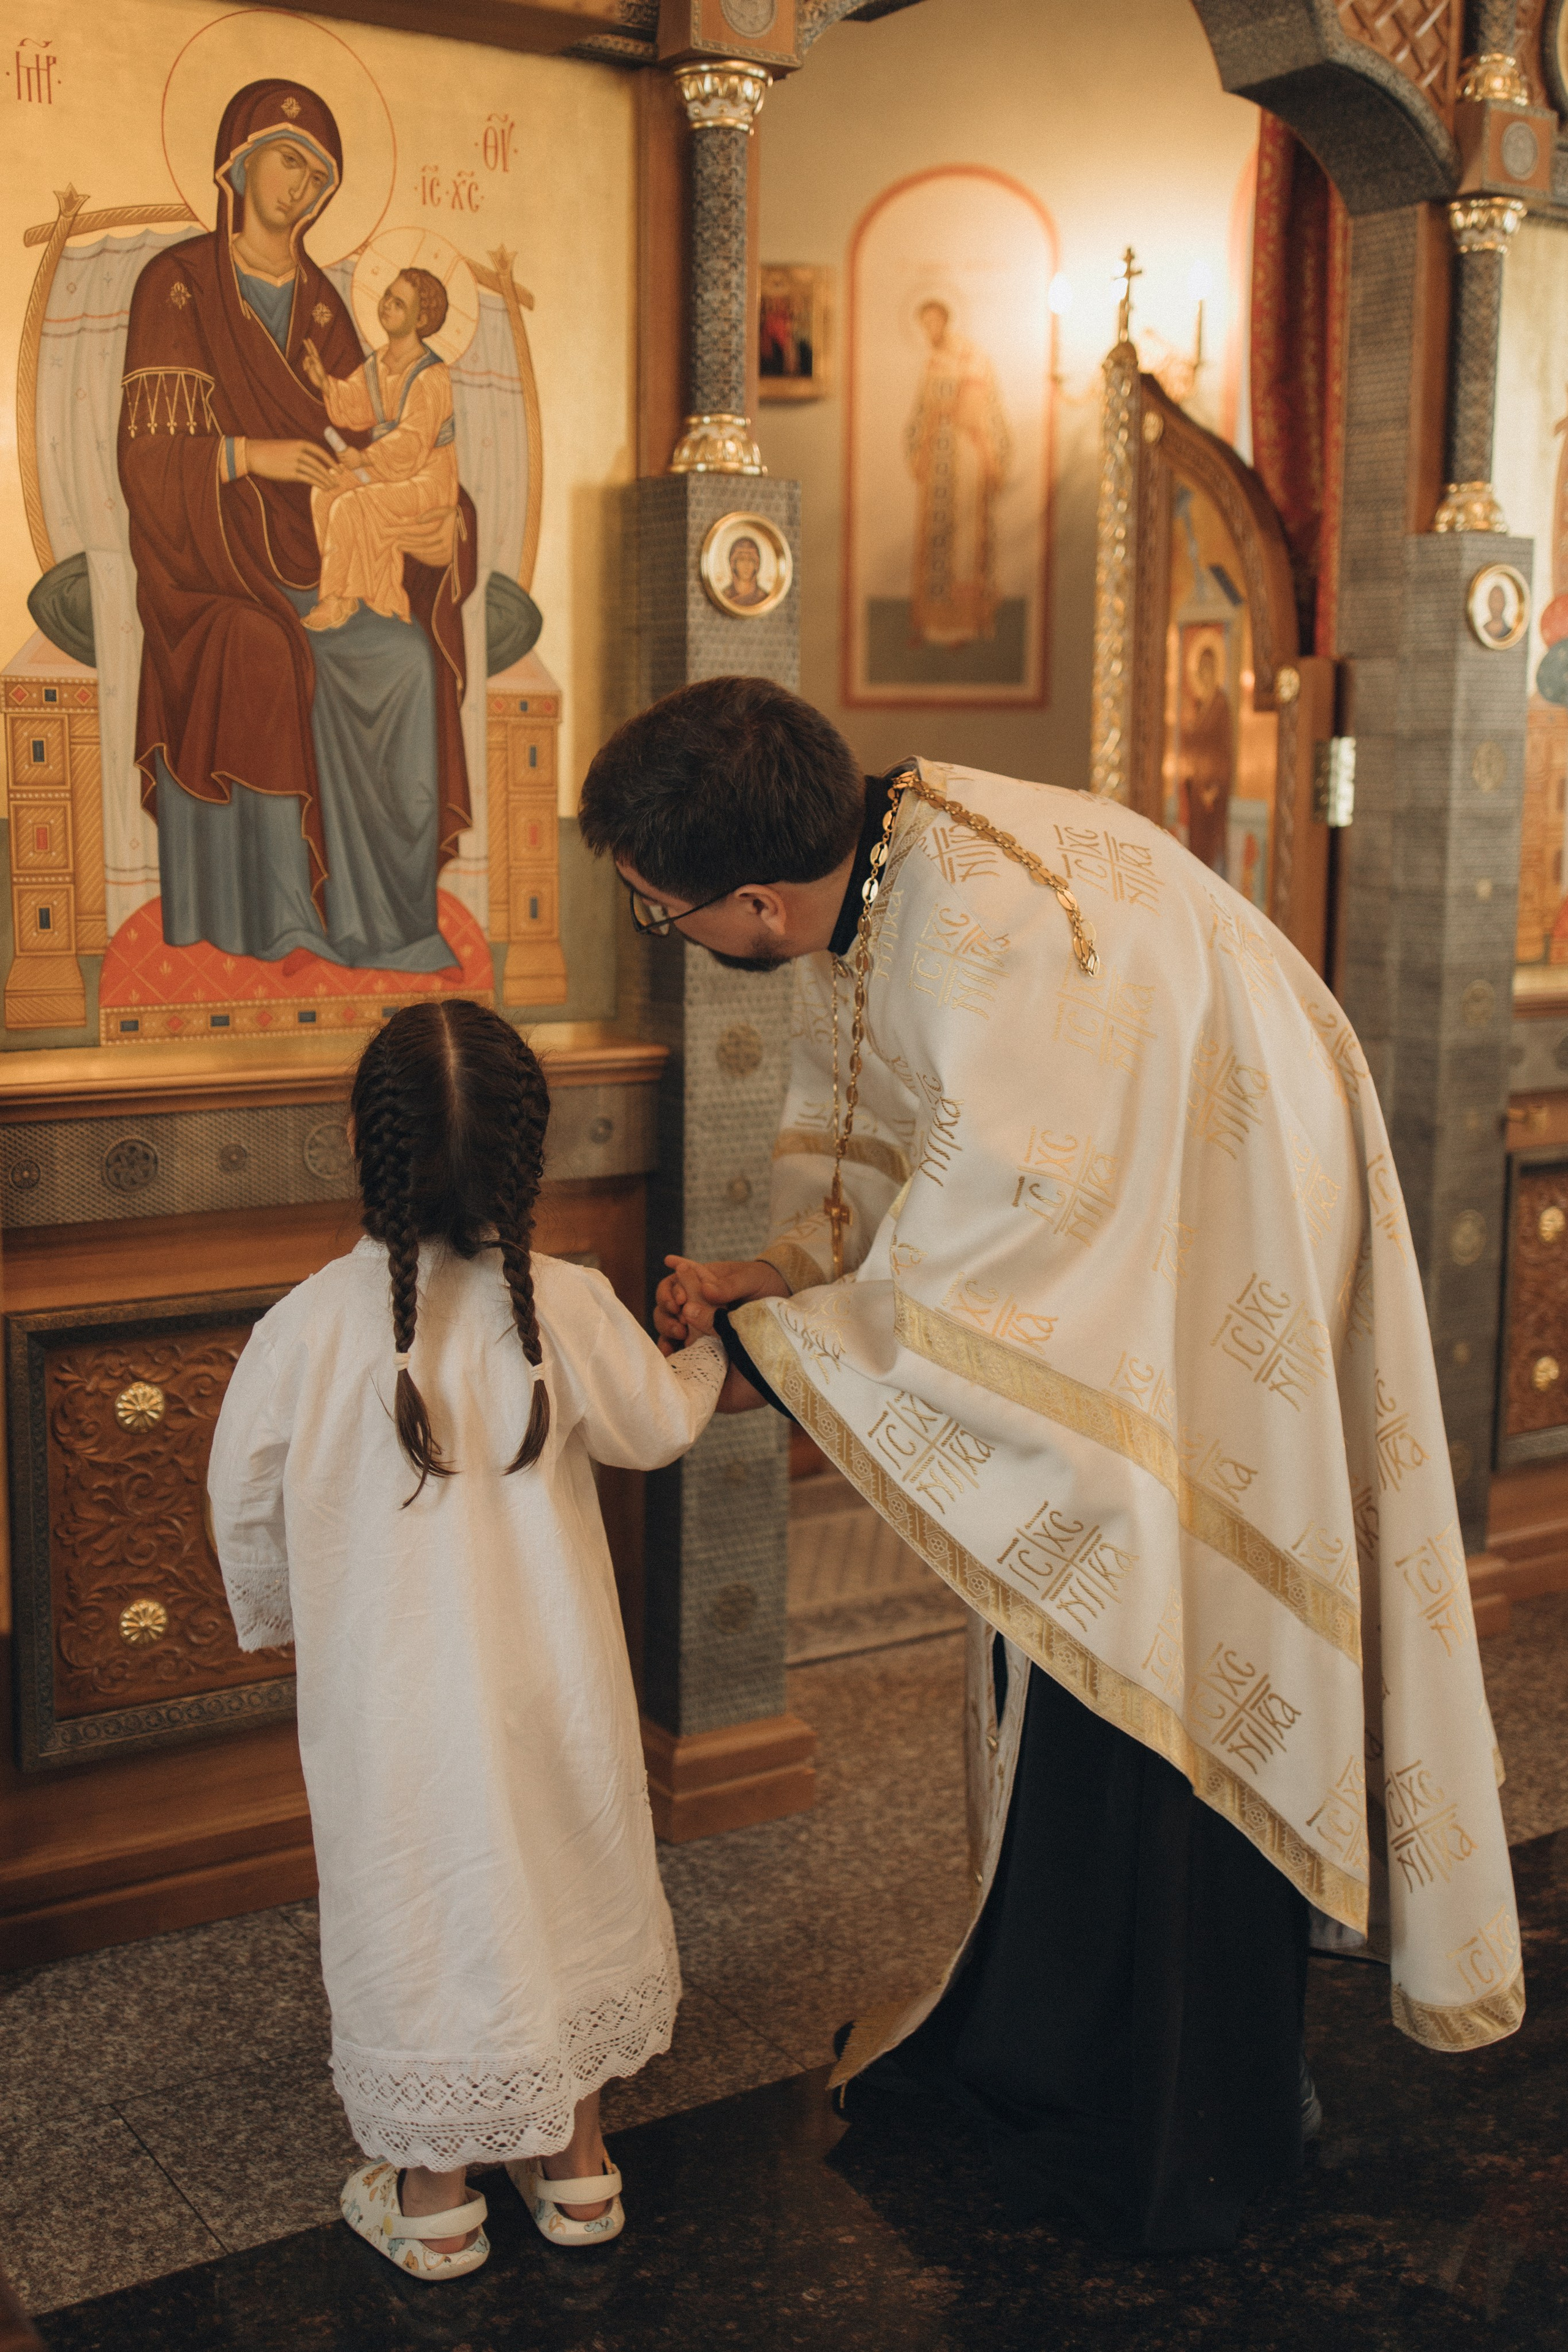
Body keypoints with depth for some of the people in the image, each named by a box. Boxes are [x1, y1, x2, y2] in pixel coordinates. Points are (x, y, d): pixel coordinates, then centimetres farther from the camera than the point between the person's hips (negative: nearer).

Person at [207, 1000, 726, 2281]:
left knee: (413, 1906, 15)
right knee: (563, 1887, 20)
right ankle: (574, 2159, 34)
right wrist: (711, 1349, 23)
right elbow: (658, 1424, 1)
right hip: (548, 1685, 1)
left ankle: (434, 2189, 29)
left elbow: (245, 1504, -4)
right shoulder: (568, 1309, -15)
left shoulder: (305, 1327, -16)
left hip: (387, 1703, -1)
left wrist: (274, 1618, 17)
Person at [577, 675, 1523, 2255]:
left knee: (1164, 1666, 1)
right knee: (1051, 1645, 16)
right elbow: (873, 1143, 5)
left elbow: (967, 1253, -28)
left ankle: (1181, 2136, 21)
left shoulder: (985, 940, -35)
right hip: (1098, 1231, 9)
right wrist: (768, 1275, -10)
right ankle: (1030, 2020, 36)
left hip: (1218, 1277, -9)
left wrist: (778, 1349, -16)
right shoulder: (865, 880, -6)